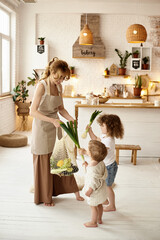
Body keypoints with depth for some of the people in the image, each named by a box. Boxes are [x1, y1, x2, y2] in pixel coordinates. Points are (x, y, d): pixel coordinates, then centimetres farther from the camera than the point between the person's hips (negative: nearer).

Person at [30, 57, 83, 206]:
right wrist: (52, 120, -31)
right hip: (42, 128, -6)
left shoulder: (59, 86, 5)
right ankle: (45, 197, 21)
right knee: (44, 163, 5)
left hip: (55, 127, 6)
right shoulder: (42, 85, -17)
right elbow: (33, 111, -21)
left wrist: (70, 118, -8)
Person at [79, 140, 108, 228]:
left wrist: (89, 191, -18)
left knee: (93, 207, 14)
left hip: (95, 191, -8)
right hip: (101, 189, 8)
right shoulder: (100, 162, -11)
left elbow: (94, 181, -29)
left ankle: (93, 222, 32)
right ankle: (99, 219, 46)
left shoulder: (93, 167, -36)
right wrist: (87, 165, 13)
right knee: (99, 204, 27)